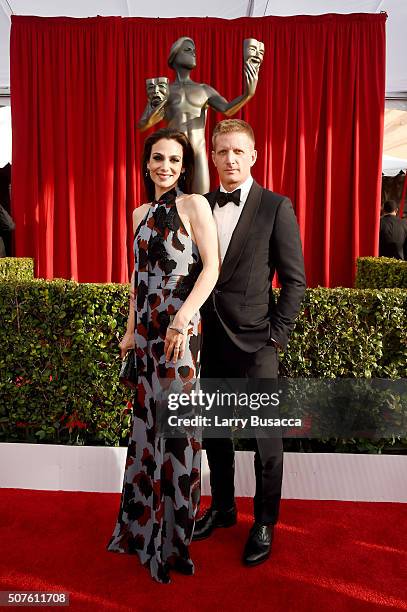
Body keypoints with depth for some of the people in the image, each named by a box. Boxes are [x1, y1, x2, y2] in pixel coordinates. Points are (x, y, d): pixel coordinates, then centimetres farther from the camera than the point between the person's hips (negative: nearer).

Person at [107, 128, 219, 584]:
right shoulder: (140, 213, 14)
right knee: (147, 418, 14)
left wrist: (182, 318, -22)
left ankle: (173, 535, 22)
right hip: (146, 327, 6)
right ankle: (144, 518, 35)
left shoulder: (194, 205, -4)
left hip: (179, 327, -6)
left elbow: (211, 267, -12)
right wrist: (130, 329, 15)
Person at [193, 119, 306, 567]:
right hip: (211, 340, 5)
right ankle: (222, 507, 38)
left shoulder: (276, 207, -4)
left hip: (255, 342, -4)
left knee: (266, 438, 7)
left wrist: (276, 335, -9)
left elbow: (294, 278, -5)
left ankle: (264, 523, 28)